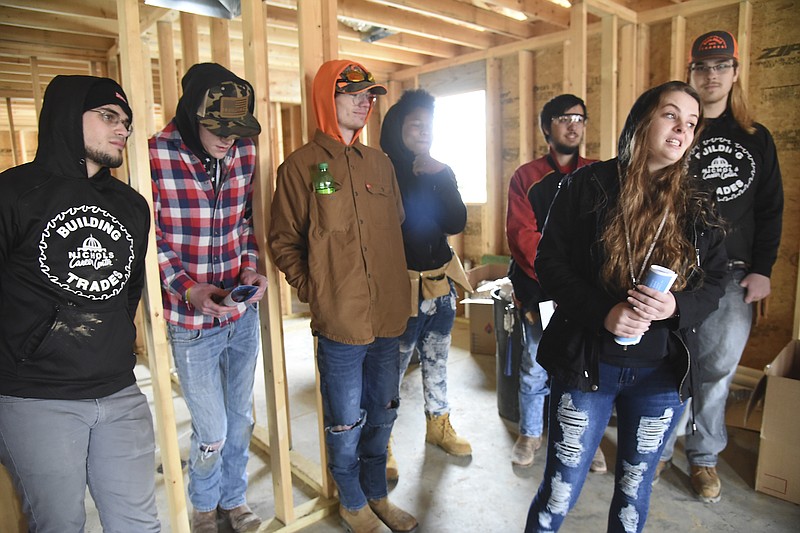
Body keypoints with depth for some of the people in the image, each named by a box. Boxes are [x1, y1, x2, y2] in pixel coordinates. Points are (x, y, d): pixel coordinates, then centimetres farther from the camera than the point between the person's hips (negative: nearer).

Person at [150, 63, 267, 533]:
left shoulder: (245, 152, -1)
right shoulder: (155, 155, -15)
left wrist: (251, 266, -5)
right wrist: (189, 289, -20)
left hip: (243, 313, 4)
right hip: (193, 321, -4)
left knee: (241, 418, 19)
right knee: (212, 431, 7)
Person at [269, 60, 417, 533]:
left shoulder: (380, 163, 11)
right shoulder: (301, 165, -4)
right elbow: (284, 240, -2)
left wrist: (399, 288, 10)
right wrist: (312, 290, -9)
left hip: (389, 317, 5)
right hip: (340, 320, -5)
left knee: (383, 413, 19)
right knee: (346, 422, 10)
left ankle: (377, 494, 41)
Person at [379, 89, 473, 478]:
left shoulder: (442, 172, 8)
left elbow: (457, 223, -5)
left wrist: (439, 178, -12)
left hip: (440, 283, 7)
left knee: (437, 361, 21)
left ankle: (438, 426, 40)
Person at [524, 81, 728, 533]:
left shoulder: (698, 203, 3)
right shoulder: (588, 185, -5)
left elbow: (715, 282, 6)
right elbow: (551, 262, -7)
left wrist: (676, 306, -16)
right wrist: (603, 312, -21)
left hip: (662, 374, 3)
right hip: (587, 363, -3)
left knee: (635, 490, 19)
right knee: (560, 492, 7)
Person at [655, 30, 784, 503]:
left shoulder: (756, 139, 14)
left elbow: (770, 210, 12)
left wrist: (762, 269, 3)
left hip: (732, 276, 3)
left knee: (718, 369, 7)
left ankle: (704, 456, 25)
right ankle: (659, 450, 21)